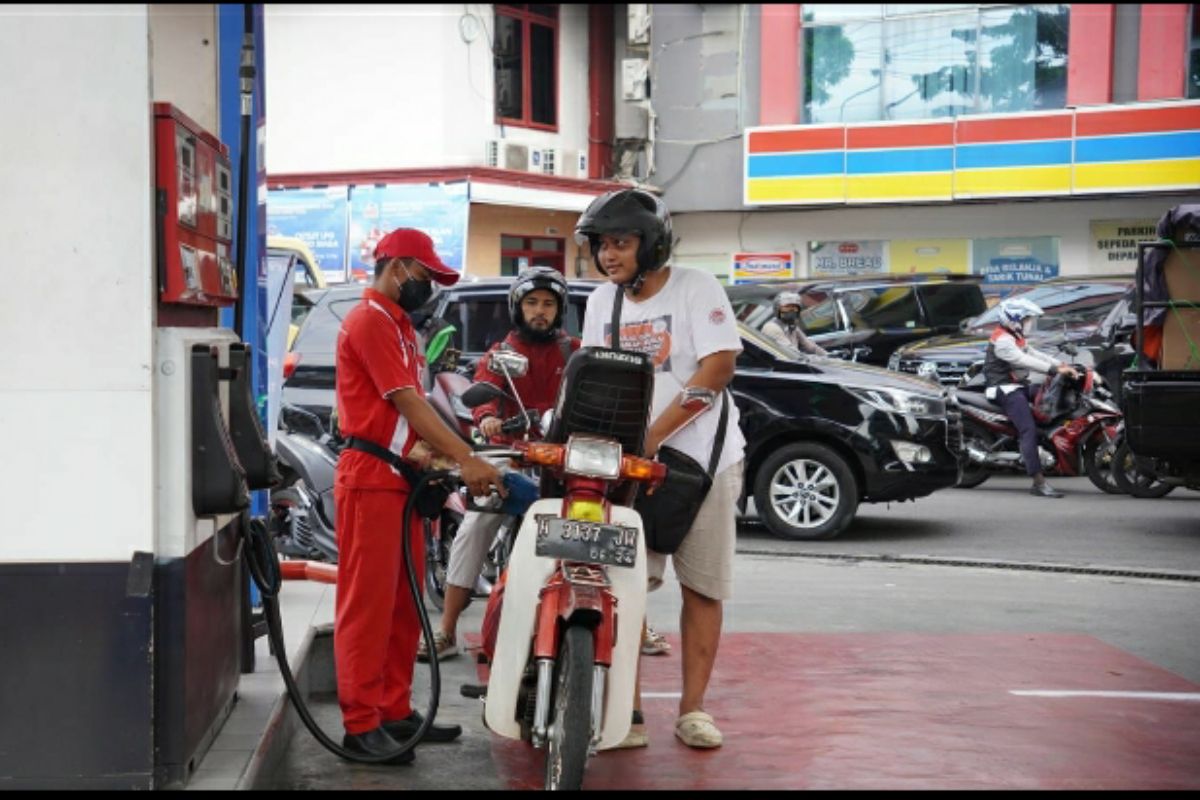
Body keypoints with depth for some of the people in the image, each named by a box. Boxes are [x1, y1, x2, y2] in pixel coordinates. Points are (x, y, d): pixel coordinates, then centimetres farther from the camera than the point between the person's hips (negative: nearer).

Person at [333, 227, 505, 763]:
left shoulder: (398, 323, 21)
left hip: (400, 476, 10)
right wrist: (466, 459, -19)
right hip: (370, 476, -10)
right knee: (367, 603, -8)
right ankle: (361, 724, -5)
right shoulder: (370, 320, -11)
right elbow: (408, 403, -18)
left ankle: (395, 711, 19)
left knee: (404, 603, 12)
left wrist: (429, 453, -6)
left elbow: (411, 406, 13)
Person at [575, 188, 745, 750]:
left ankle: (692, 709, 13)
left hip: (701, 458, -3)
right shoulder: (601, 302, 11)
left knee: (702, 588, 3)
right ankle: (628, 714, -2)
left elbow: (718, 367, -16)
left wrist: (652, 435, -21)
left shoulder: (695, 288, -6)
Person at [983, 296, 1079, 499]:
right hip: (1007, 390, -11)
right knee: (1029, 431, -21)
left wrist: (1062, 364, 2)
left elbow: (1034, 354, 15)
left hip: (1020, 385, 11)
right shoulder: (1002, 340, -17)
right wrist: (1056, 370, -29)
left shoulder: (1015, 336, 18)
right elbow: (1025, 361, -25)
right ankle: (1039, 484, -28)